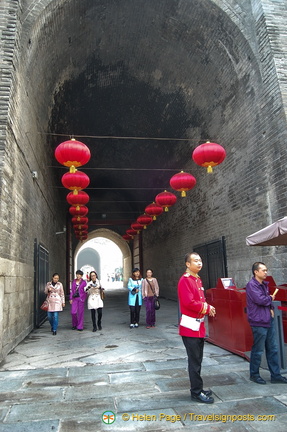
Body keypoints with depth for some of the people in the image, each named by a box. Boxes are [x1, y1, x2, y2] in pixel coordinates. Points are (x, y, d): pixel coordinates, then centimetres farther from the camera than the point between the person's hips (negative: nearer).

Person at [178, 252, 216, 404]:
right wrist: (207, 308, -14)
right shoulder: (185, 280, -17)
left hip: (199, 325, 9)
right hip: (190, 326, -9)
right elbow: (189, 302, -25)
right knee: (194, 361, 2)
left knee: (197, 360, 18)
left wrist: (208, 307, -3)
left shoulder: (198, 279, 12)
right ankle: (196, 392, 15)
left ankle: (197, 388, 31)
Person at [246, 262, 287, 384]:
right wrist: (270, 298, -7)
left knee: (272, 349, 15)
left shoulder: (264, 284, 13)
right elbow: (260, 299, -26)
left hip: (268, 320, 9)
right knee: (258, 350, 3)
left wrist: (271, 308, 0)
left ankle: (275, 375, 25)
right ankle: (254, 374, 20)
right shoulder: (251, 285, -16)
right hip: (259, 322, -9)